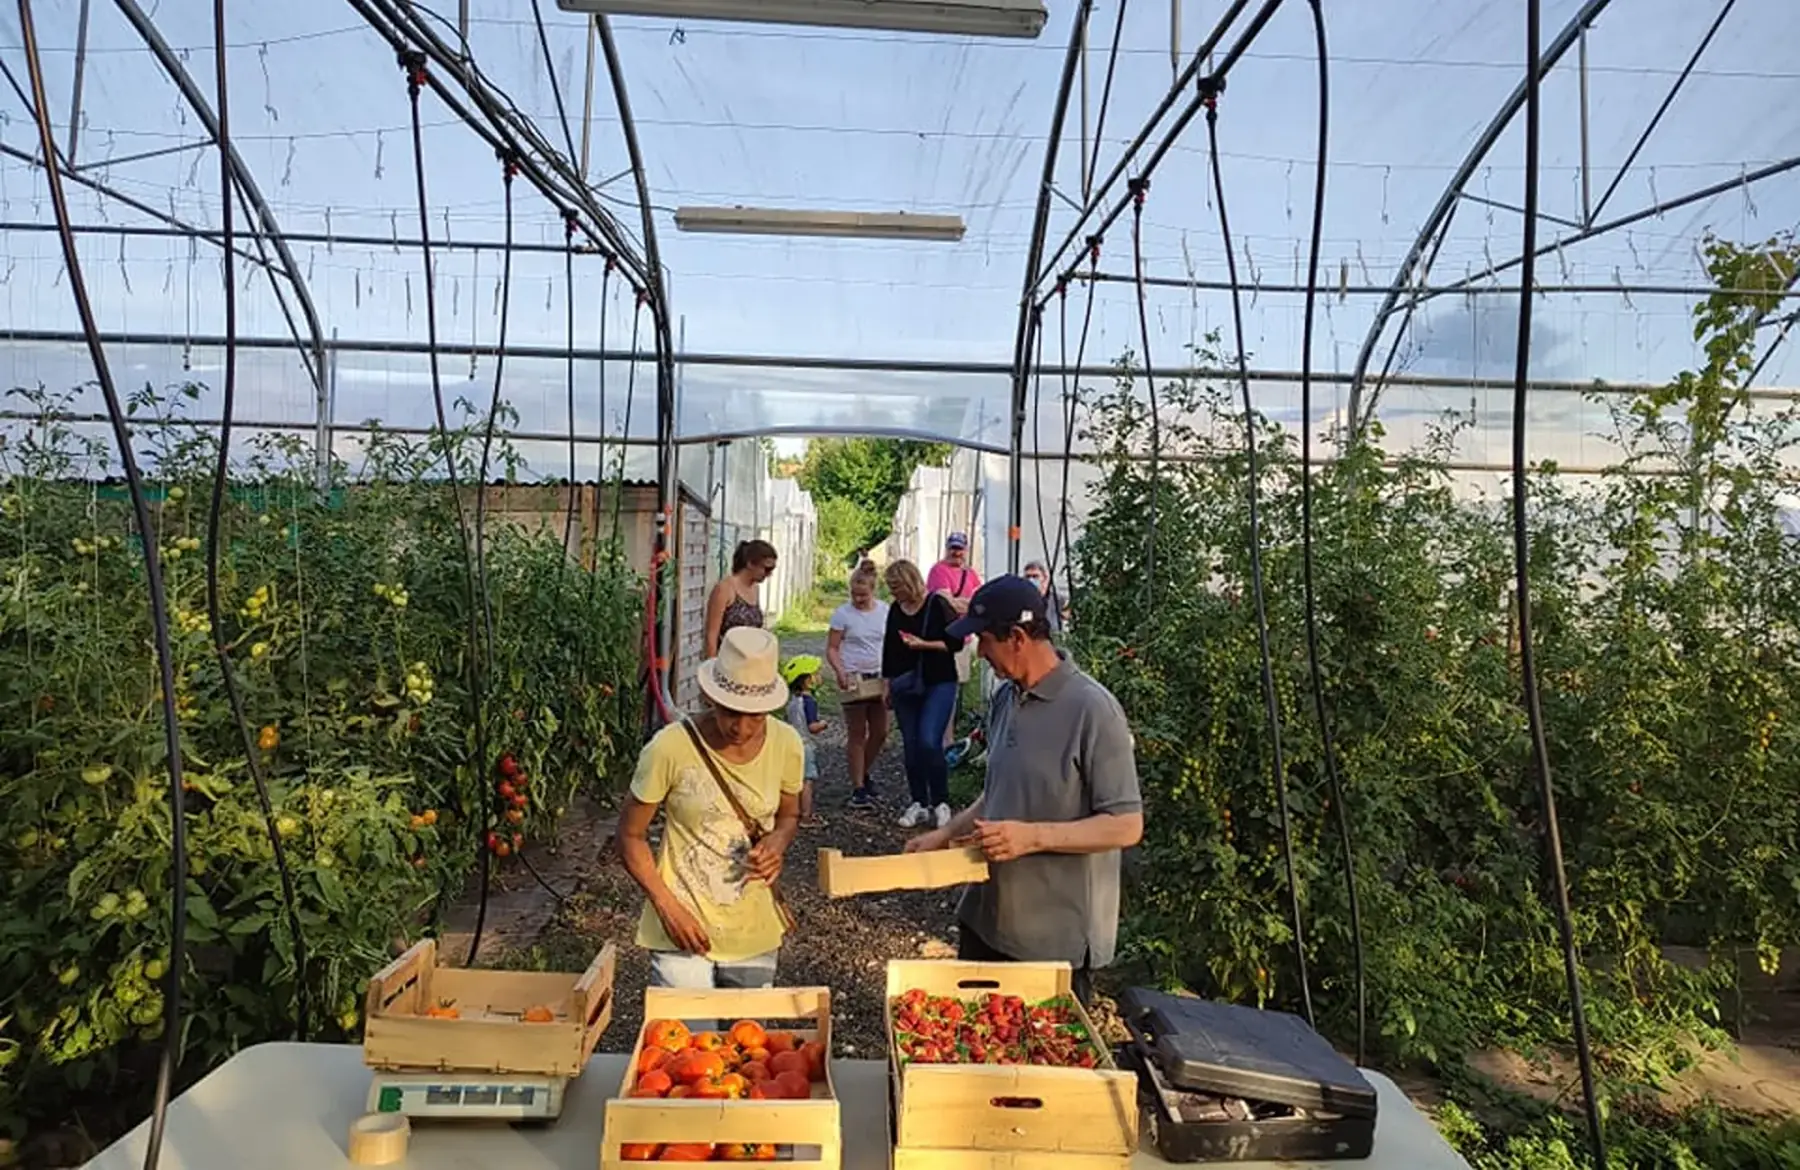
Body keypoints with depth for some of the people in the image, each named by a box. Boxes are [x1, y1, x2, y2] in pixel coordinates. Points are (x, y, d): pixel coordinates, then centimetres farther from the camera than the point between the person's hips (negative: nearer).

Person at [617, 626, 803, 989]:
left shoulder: (786, 745, -9)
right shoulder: (670, 748, -20)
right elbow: (631, 835, -8)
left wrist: (777, 843, -13)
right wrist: (668, 907, -16)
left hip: (754, 931, 4)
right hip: (684, 927, -3)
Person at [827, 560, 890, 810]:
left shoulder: (885, 610, 3)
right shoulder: (842, 614, -7)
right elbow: (831, 648, -6)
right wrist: (840, 671, -23)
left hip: (880, 678, 4)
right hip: (855, 679, -4)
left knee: (880, 732, 10)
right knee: (857, 734, 3)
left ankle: (865, 771, 35)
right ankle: (858, 787, 11)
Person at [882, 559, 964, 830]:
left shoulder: (937, 605, -9)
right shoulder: (895, 610, 8)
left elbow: (956, 642, -10)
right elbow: (889, 648, 16)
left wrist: (923, 644, -19)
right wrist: (887, 683, 16)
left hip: (938, 684, -5)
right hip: (905, 686, 6)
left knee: (929, 742, -14)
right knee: (911, 746, 7)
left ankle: (940, 802, 3)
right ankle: (919, 804, 18)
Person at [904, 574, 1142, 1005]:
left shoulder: (1093, 710, -20)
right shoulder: (1004, 699, 3)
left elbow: (1126, 826, -19)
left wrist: (1033, 836, -26)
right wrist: (947, 833, 8)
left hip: (1057, 939, -7)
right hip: (986, 918, 7)